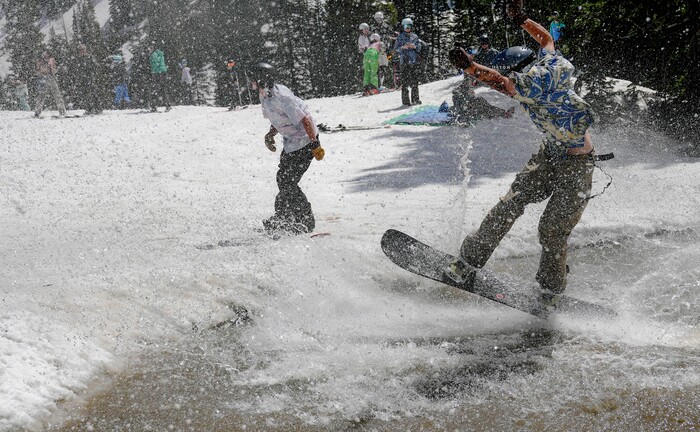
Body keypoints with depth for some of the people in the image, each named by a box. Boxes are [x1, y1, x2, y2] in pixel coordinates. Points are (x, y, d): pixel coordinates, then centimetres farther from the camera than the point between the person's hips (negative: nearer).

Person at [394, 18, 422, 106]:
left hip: (414, 61, 3)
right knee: (405, 81, -8)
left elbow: (419, 48, 13)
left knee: (414, 80, 3)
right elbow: (396, 49, 4)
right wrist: (403, 47, -14)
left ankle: (415, 99, 10)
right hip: (404, 61, -3)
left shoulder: (415, 36, 12)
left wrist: (414, 46, -8)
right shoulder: (400, 37, 5)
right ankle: (405, 100, -7)